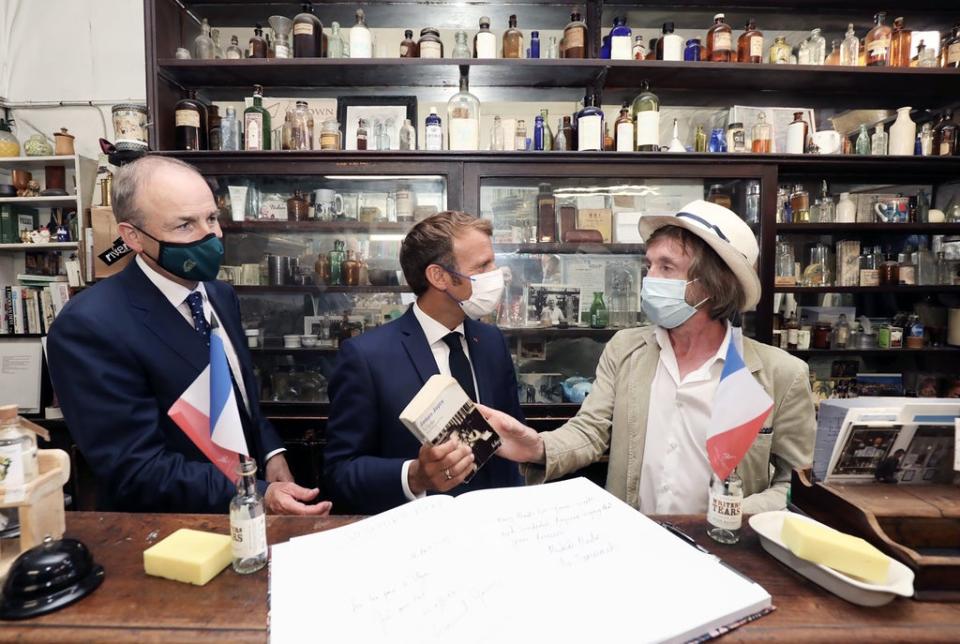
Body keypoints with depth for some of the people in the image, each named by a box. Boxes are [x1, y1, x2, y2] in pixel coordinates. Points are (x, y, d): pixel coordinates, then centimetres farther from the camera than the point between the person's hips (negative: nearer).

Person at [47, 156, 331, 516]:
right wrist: (258, 497, -25)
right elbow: (137, 471, -18)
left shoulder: (221, 296, 4)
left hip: (254, 486, 6)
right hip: (166, 527, -6)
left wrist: (272, 455, -1)